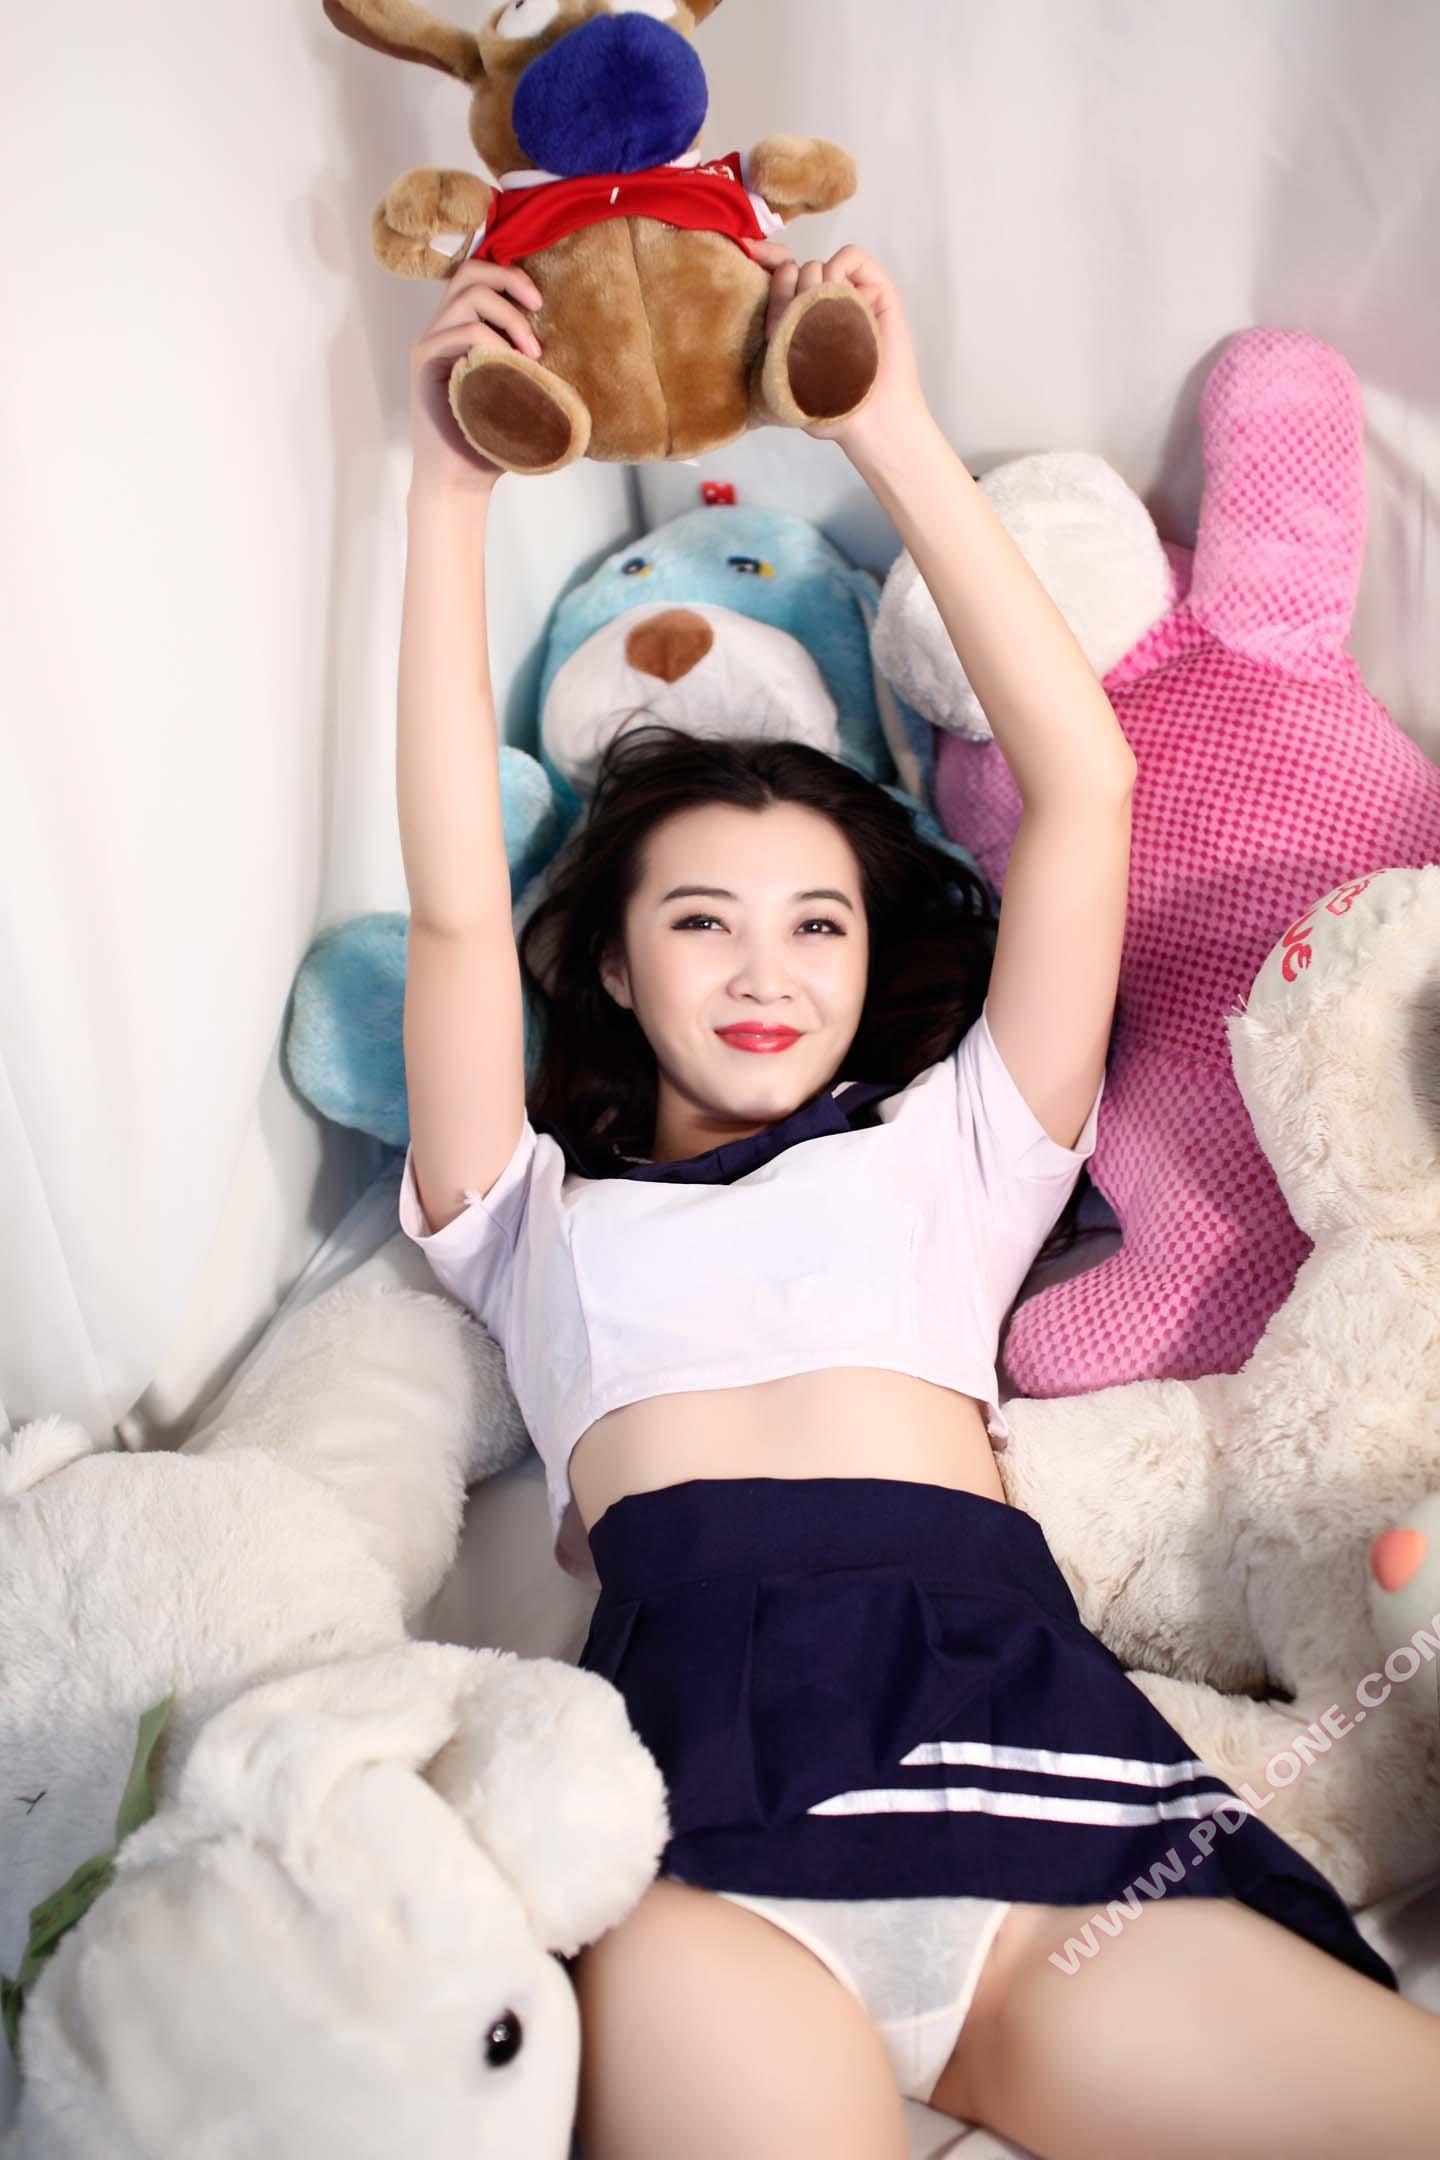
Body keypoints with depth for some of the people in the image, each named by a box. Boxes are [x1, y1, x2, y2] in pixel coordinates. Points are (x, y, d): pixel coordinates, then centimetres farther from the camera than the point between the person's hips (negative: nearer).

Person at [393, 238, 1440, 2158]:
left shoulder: (945, 1148, 26)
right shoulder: (543, 1220, 26)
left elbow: (1083, 788, 19)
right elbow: (457, 910, 14)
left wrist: (894, 435, 18)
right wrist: (452, 491, 14)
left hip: (1004, 1699, 2)